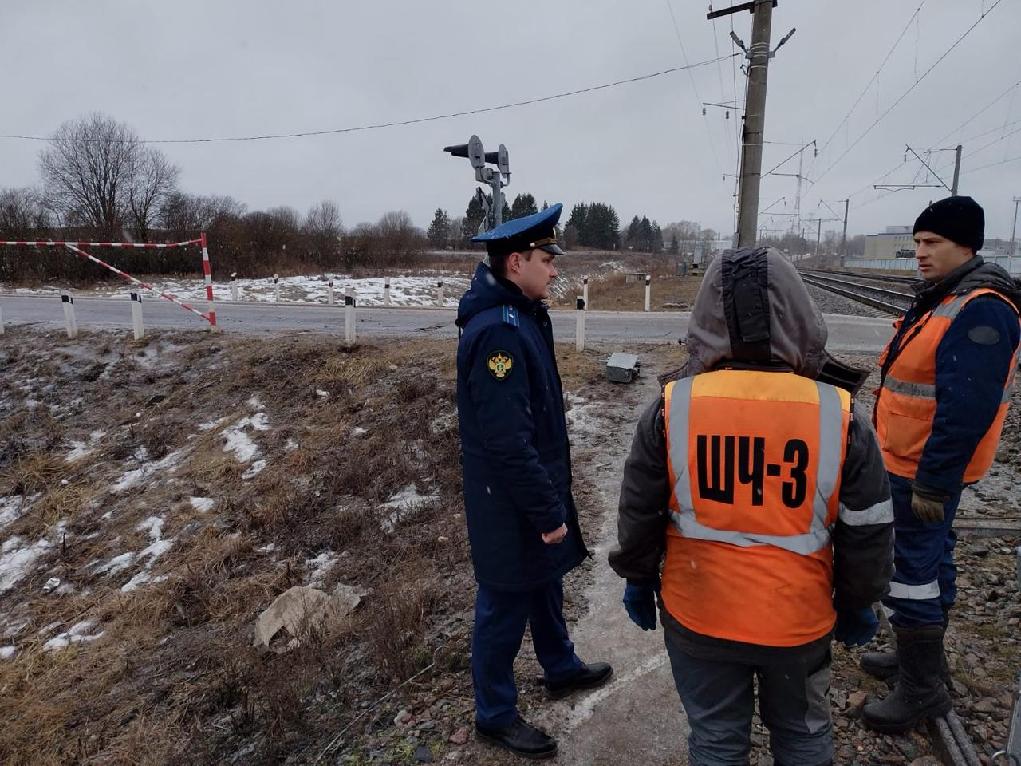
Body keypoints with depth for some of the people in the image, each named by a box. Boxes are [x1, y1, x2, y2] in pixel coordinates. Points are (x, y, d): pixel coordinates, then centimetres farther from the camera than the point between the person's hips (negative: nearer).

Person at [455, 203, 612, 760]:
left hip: (535, 485, 10)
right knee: (506, 603, 9)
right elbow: (506, 442, -29)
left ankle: (561, 668, 50)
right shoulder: (497, 332, -27)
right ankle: (494, 714, 31)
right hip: (510, 503, -9)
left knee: (546, 582, 26)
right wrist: (547, 510, -21)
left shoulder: (522, 316, 5)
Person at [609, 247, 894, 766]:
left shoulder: (672, 406, -16)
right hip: (798, 620, 1)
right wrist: (857, 603, 13)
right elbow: (867, 532, -4)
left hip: (698, 617, 0)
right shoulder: (840, 415, -15)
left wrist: (638, 579, 11)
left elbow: (638, 512, -5)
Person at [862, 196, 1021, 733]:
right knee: (930, 558, 20)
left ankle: (922, 688, 12)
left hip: (927, 471, -10)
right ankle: (924, 657, 36)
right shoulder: (942, 298, 12)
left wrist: (933, 483, -24)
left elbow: (966, 411, -26)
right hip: (913, 463, 10)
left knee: (914, 570, -2)